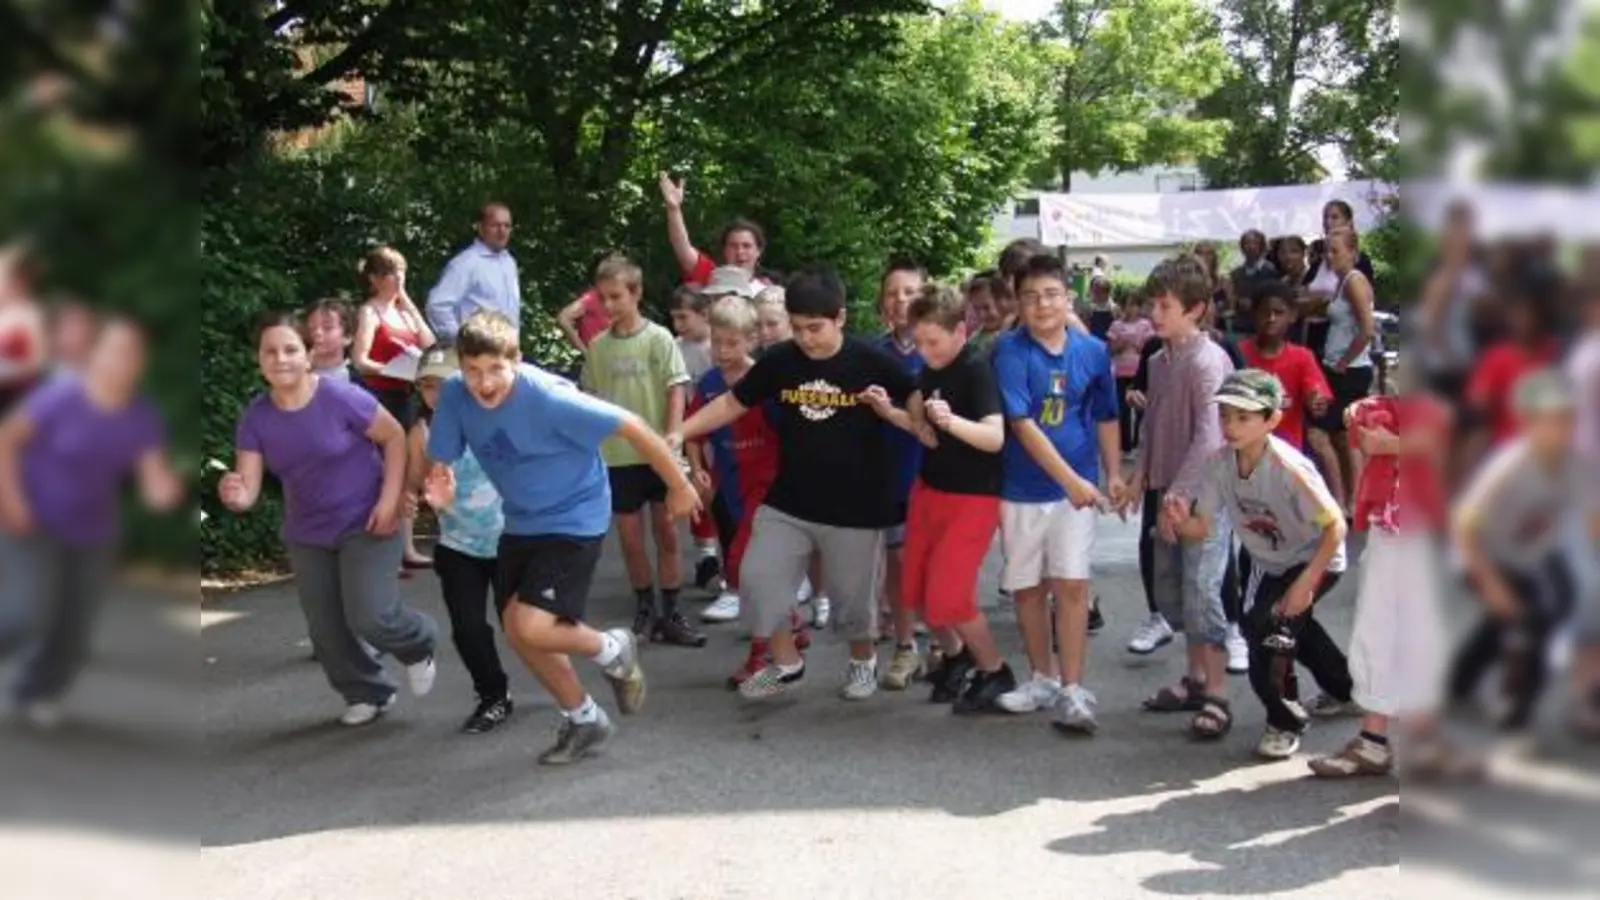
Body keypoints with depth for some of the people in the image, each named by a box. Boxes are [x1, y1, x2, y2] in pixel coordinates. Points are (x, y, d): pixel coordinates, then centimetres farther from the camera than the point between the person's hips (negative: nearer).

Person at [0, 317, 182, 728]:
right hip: (34, 523, -4)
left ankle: (36, 694, 30)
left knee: (72, 634, 4)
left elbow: (155, 485, -13)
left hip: (91, 536, 4)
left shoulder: (143, 417, -10)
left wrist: (166, 491, -37)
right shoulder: (61, 396, -21)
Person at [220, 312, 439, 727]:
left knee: (370, 616, -16)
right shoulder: (256, 417, -10)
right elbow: (248, 491, -13)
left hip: (366, 523, -5)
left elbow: (395, 436, -10)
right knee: (326, 629, 8)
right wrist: (234, 495, -38)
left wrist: (390, 499, -17)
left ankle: (418, 644, 18)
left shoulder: (340, 397, -22)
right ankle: (368, 693, 33)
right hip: (307, 534, 5)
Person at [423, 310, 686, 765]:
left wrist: (679, 487, -13)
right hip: (521, 522, 7)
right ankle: (584, 719, 30)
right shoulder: (454, 394, -14)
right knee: (516, 631, 9)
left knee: (531, 628, -19)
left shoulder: (549, 398, -29)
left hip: (574, 519, -7)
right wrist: (440, 487, -27)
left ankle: (613, 649, 13)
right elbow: (440, 459, -2)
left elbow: (632, 427, -22)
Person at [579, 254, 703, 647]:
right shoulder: (598, 346, 3)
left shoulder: (658, 338, -6)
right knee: (630, 538, 8)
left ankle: (670, 613, 14)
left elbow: (677, 391, -9)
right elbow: (591, 399, 11)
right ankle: (645, 607, 24)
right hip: (617, 457, 3)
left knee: (667, 533, 5)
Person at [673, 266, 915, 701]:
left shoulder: (872, 363, -12)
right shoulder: (779, 360, -5)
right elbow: (732, 403, 5)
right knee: (759, 578, 2)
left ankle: (863, 661, 36)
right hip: (787, 502, 3)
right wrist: (680, 433, -4)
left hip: (855, 506, -3)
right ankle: (786, 663, 22)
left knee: (852, 592, 9)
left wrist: (890, 409, -24)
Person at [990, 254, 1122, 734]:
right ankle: (1043, 678, 27)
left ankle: (1072, 690, 1)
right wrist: (1071, 480, -21)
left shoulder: (1093, 351, -1)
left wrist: (1113, 473, 4)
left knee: (1072, 586, -5)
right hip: (1022, 489, 0)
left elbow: (1105, 417, 12)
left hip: (1076, 487, 0)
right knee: (1028, 588, 11)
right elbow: (1022, 424, -17)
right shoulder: (1010, 350, -10)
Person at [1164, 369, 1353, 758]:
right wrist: (1180, 520, -37)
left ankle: (1285, 721, -3)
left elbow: (1335, 526, -28)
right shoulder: (1219, 462, -17)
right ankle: (1346, 684, 55)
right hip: (1270, 564, 7)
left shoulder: (1288, 467, -34)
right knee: (1295, 628, 23)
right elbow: (1201, 526, -14)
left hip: (1316, 561, -7)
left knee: (1267, 623, -24)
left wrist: (1305, 583, -31)